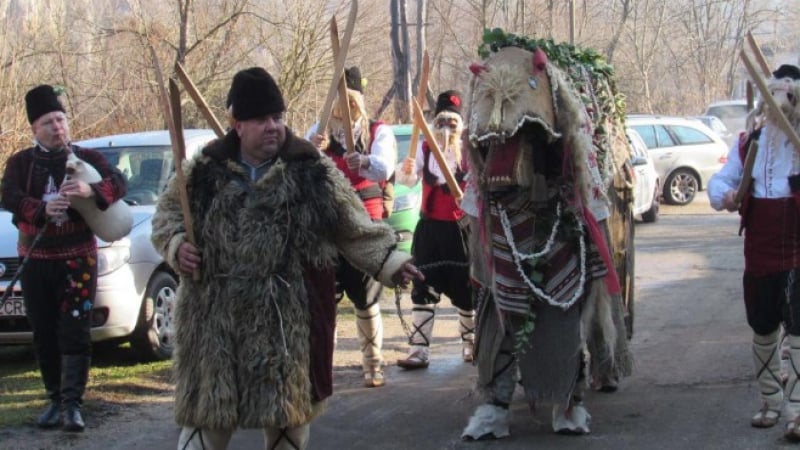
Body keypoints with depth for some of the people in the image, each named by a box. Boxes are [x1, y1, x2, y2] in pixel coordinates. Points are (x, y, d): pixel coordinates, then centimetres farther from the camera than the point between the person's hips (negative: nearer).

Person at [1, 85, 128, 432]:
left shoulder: (87, 158, 3)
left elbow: (118, 183, -12)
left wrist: (90, 191, -35)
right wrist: (43, 210, -34)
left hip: (78, 257, -2)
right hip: (35, 259, 2)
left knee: (75, 332, -7)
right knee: (44, 334, 6)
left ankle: (73, 403, -7)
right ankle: (55, 399, 16)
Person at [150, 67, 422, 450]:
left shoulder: (312, 171, 0)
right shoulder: (205, 170, 3)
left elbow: (355, 231, 4)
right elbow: (167, 212, 14)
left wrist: (389, 261, -6)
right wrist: (176, 244, -5)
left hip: (289, 317, -1)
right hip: (215, 317, 1)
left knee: (287, 409, 10)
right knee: (207, 404, 7)